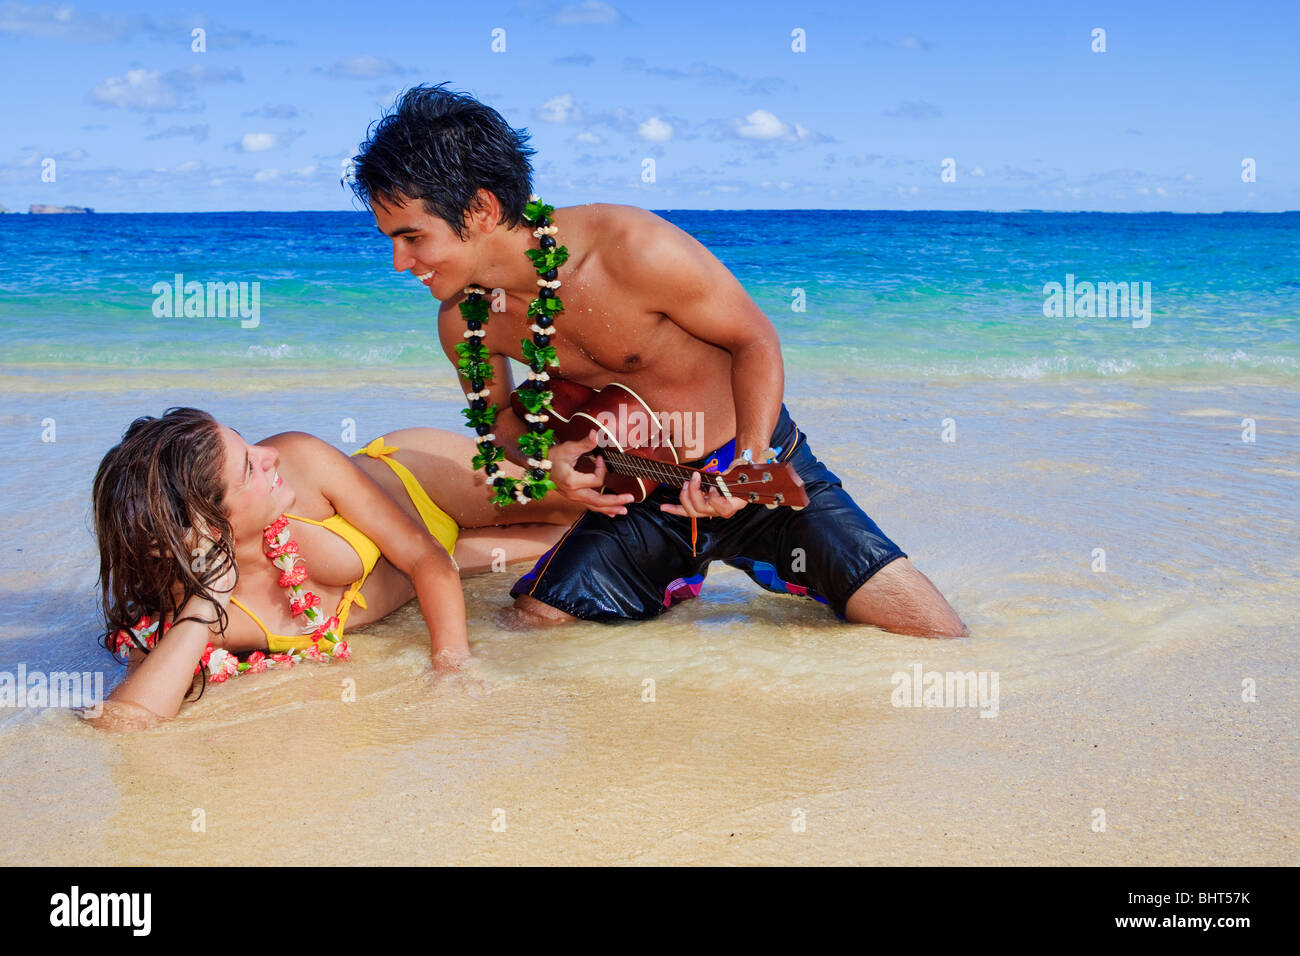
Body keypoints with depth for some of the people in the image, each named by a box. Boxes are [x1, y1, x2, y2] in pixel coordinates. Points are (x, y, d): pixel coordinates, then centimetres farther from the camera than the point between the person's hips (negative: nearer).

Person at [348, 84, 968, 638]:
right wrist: (545, 461, -13)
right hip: (640, 495, 4)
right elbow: (500, 414, 10)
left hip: (761, 466, -4)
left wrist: (750, 463, -28)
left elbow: (754, 341, -14)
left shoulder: (632, 249, -27)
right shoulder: (463, 321, -11)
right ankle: (676, 577, 18)